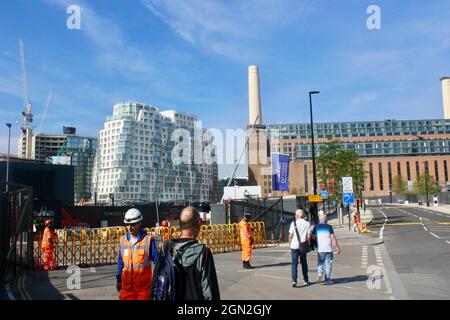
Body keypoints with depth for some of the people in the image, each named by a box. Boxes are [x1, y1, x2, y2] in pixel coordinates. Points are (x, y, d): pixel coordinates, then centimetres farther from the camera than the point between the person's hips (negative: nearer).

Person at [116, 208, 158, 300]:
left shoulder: (148, 240, -11)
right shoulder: (123, 240, 0)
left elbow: (156, 260, -4)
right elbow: (120, 262, 10)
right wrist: (118, 280, 15)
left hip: (143, 285, -2)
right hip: (127, 285, 2)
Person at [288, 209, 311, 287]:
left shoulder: (294, 223, -5)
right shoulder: (307, 223, 2)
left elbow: (290, 235, -6)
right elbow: (308, 235, -2)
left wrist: (290, 244, 7)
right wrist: (307, 244, 9)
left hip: (294, 245, -2)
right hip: (303, 246, 3)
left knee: (294, 263, -1)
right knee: (304, 263, 16)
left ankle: (294, 280, -13)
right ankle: (305, 280, 22)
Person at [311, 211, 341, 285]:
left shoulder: (316, 227, 2)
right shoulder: (329, 227, -5)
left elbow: (313, 237, 2)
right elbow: (333, 237, -8)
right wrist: (337, 247, -3)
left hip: (320, 249, 2)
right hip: (328, 248, -2)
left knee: (320, 263, 14)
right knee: (328, 263, 6)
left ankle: (320, 274, -9)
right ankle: (327, 280, 8)